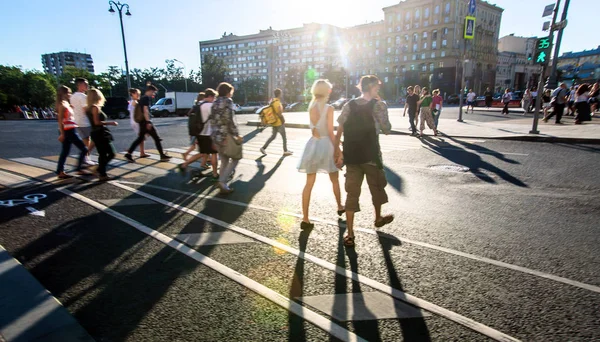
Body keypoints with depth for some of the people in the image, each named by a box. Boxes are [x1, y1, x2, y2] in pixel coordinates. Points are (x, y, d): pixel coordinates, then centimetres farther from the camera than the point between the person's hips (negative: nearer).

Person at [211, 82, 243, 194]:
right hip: (226, 136, -8)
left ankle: (222, 183, 19)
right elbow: (230, 120, -18)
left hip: (216, 136, 8)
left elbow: (213, 120, 16)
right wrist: (237, 135, -14)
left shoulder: (215, 102, 15)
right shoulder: (227, 101, -10)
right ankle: (222, 181, -4)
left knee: (224, 161, 16)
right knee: (235, 158, 5)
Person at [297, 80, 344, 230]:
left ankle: (305, 218, 3)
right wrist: (337, 148, -6)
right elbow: (330, 132, -13)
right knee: (335, 179, 19)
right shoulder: (329, 108, -12)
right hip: (326, 144, -4)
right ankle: (340, 207, 38)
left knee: (309, 183, 5)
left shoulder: (311, 107, 4)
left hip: (313, 144, 4)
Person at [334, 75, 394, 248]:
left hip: (351, 156, 3)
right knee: (377, 188, 21)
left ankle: (350, 234, 5)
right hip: (370, 155, -3)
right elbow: (387, 130, -1)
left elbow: (339, 131, 1)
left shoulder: (349, 105, 6)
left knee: (352, 193, 6)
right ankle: (378, 218, 44)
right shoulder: (379, 105, -5)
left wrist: (338, 152, 6)